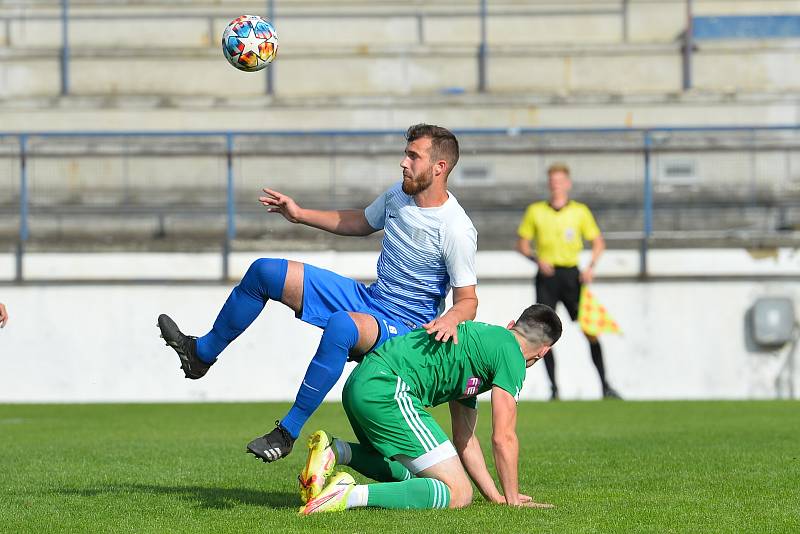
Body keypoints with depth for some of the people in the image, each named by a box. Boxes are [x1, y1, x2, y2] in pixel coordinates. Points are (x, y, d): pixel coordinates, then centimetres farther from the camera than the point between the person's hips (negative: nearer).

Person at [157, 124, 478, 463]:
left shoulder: (457, 230, -20)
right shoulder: (398, 195, 3)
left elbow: (468, 300, -16)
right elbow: (361, 222, 25)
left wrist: (450, 319, -39)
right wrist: (301, 215, 19)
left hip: (403, 327, -9)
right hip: (367, 297, 9)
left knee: (341, 325, -43)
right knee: (264, 271, 3)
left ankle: (287, 433, -31)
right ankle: (201, 353, 20)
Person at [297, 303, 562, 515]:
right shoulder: (510, 354, 2)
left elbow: (464, 438, 32)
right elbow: (503, 437, 0)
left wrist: (494, 496, 32)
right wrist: (512, 499, 11)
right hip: (387, 391, -10)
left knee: (405, 473, 33)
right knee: (458, 493, -10)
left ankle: (335, 451, 9)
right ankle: (351, 494, -25)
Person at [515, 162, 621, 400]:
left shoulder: (580, 211, 5)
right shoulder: (535, 211, 6)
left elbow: (598, 242, 10)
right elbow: (522, 244, 9)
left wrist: (591, 267, -6)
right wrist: (537, 259, -10)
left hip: (571, 274, 0)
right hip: (546, 275, 0)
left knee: (589, 330, -4)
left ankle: (605, 385, 2)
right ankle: (554, 388, 3)